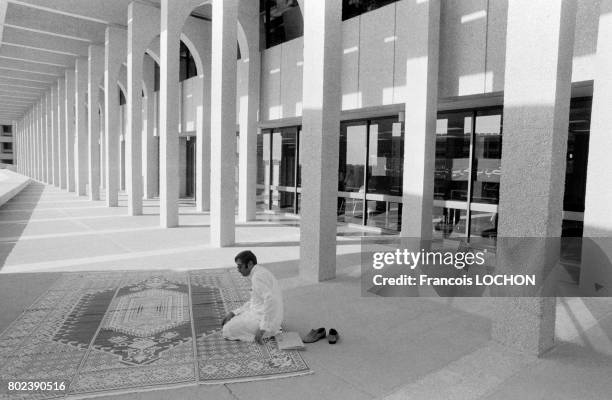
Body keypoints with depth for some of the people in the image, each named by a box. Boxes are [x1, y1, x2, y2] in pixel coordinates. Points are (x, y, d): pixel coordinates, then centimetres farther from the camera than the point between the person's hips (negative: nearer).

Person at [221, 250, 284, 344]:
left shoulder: (258, 276, -21)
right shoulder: (262, 273, 13)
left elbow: (271, 300, -33)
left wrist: (262, 328, -29)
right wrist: (233, 313, 13)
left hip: (263, 320, -10)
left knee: (227, 331, 3)